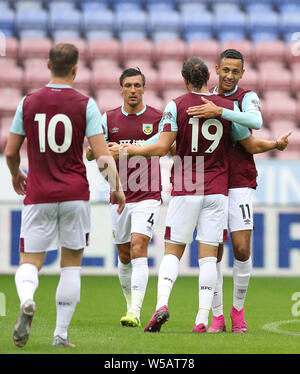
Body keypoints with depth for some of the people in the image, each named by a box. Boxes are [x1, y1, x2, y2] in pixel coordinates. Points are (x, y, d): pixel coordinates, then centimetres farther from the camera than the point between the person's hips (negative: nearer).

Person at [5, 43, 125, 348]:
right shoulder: (85, 105, -3)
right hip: (75, 194, 0)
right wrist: (116, 188, 5)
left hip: (38, 196, 0)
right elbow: (102, 155, -8)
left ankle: (26, 300, -29)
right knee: (71, 264, 11)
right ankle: (61, 334, 7)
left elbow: (10, 152, 7)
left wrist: (16, 175, 27)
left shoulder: (28, 103, 2)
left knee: (29, 263, 4)